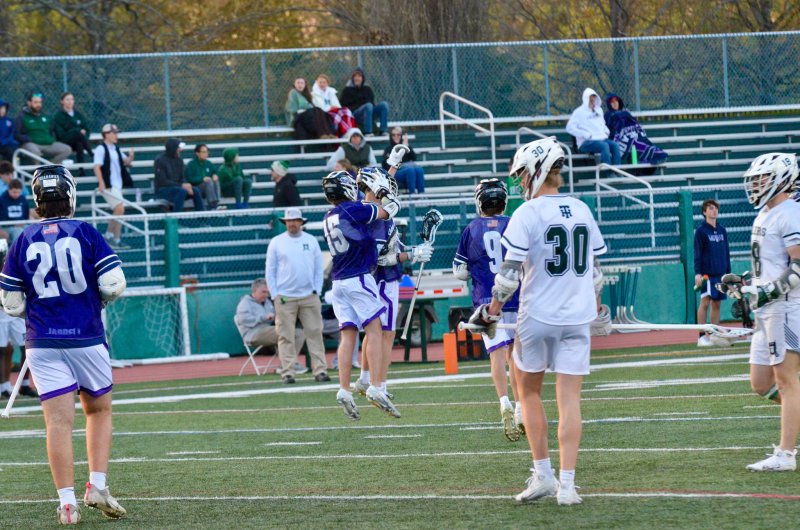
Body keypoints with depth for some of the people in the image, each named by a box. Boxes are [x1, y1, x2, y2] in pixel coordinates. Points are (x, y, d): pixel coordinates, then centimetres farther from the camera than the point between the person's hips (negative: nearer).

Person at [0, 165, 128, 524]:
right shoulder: (85, 233, -5)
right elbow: (114, 285, -7)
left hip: (42, 343, 1)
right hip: (86, 337, -1)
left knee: (58, 421, 0)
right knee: (99, 410, 17)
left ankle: (67, 502, -5)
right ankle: (97, 486, 7)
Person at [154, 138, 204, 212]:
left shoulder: (179, 160, 8)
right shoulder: (160, 160, -11)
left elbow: (182, 178, 11)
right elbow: (162, 181, -16)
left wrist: (186, 186, -13)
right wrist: (181, 185, -21)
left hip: (176, 187, 6)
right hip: (162, 190, -6)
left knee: (196, 190, -16)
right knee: (182, 191, -33)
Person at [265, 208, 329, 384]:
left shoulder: (311, 241, 11)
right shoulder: (276, 243, 6)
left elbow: (319, 268, 12)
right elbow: (270, 271, 5)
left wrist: (317, 290, 3)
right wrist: (275, 295, -3)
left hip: (309, 296, 1)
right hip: (285, 297, -1)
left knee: (315, 333, -2)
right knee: (286, 336, -3)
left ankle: (320, 370, -2)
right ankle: (288, 372, -2)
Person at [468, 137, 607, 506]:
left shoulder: (528, 214, -10)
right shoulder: (582, 211, 7)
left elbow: (510, 272, -11)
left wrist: (494, 310, 1)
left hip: (538, 315, -4)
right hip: (578, 316, 4)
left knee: (529, 391, 14)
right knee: (569, 399, 2)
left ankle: (543, 474, 11)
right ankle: (567, 483, -2)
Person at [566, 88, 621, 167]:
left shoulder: (599, 110, 21)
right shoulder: (579, 112, 0)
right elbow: (570, 128, -9)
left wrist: (606, 131, 13)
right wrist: (586, 135, -15)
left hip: (602, 139, 6)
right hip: (586, 142, -6)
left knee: (615, 145, -23)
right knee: (604, 146, -33)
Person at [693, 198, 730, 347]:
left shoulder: (722, 230, 13)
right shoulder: (701, 231, -3)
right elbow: (697, 253, -6)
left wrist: (728, 272, 15)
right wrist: (698, 273, -14)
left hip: (721, 273, 6)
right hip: (707, 273, -6)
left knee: (717, 304, 6)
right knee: (705, 302, -11)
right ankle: (702, 336, -12)